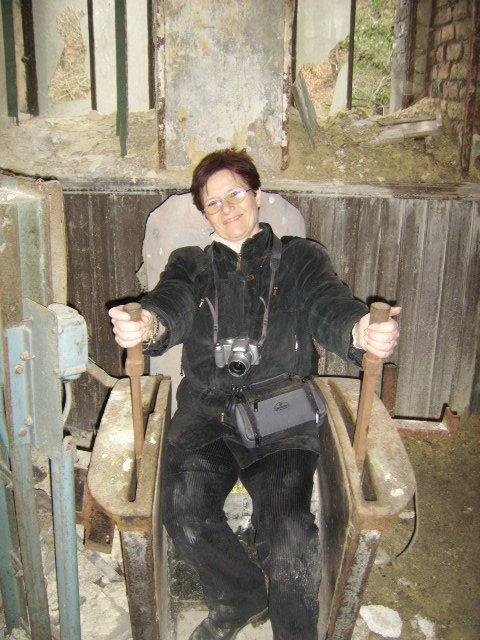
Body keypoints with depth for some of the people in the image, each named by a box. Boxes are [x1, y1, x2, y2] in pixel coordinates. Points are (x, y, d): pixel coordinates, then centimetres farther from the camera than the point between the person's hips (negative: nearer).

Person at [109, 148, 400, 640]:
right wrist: (147, 325, -29)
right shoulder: (191, 264, 19)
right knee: (184, 511, -23)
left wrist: (361, 331, -30)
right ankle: (242, 597, 8)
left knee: (287, 525, -25)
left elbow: (329, 306, -4)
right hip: (206, 412, 2)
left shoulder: (300, 258, 15)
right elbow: (171, 304, -2)